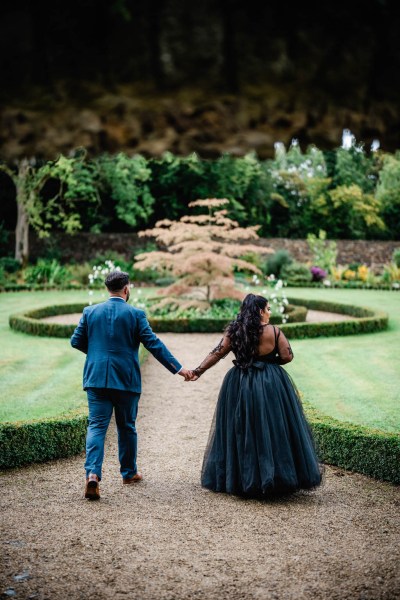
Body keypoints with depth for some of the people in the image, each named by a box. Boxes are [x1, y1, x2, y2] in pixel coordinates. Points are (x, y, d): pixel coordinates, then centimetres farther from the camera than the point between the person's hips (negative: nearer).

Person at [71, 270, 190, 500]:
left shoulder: (90, 312, 3)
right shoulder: (136, 314, -5)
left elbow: (76, 341, 8)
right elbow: (154, 344, -7)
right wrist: (178, 367, -3)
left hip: (97, 378, 1)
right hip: (126, 380, -1)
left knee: (97, 425, 0)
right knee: (127, 427, 14)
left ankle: (93, 473, -18)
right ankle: (129, 472, 28)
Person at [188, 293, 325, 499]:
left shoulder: (234, 331, 0)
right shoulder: (273, 331, -6)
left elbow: (217, 353, -4)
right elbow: (287, 356, -7)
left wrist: (198, 371, 0)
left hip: (239, 385, 3)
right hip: (270, 386, -3)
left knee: (241, 431, 10)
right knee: (274, 430, 5)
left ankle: (240, 479, 15)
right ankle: (278, 475, 9)